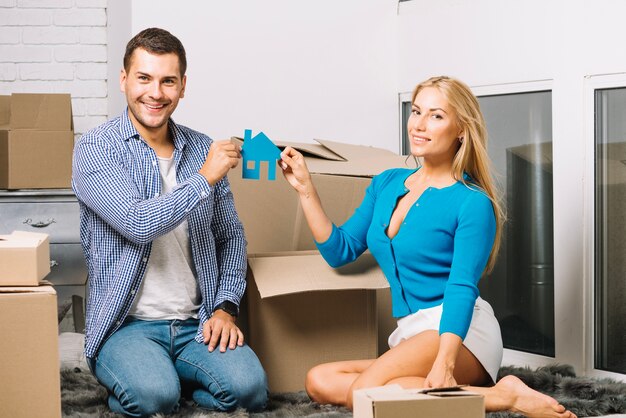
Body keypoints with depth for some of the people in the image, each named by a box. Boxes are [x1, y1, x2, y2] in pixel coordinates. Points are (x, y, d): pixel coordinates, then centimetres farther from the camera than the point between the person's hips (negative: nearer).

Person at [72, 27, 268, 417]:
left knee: (250, 387, -24)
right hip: (127, 324, -4)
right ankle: (133, 382, 2)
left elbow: (230, 236, 14)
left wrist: (226, 307, 0)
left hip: (197, 324, 4)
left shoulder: (203, 150, 10)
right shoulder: (96, 150, -6)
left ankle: (166, 376, 5)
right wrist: (204, 179, -13)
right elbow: (138, 222, -20)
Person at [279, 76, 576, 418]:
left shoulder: (473, 203, -6)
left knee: (363, 390, -31)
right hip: (408, 334, 7)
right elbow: (340, 251, 16)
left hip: (457, 333, -7)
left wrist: (443, 363, -30)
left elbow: (462, 287, -16)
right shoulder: (387, 184, 14)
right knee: (320, 382, -16)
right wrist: (305, 188, 6)